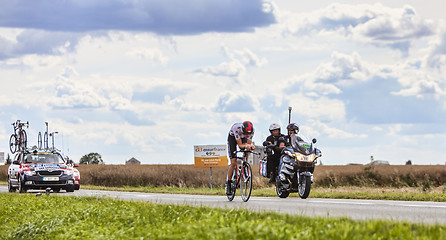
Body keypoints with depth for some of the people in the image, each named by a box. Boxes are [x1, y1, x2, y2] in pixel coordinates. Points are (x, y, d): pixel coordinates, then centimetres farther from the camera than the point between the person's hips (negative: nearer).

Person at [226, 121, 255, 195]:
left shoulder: (251, 130, -32)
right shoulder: (237, 128, -41)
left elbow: (249, 143, -28)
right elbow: (240, 145, -38)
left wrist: (250, 146, -51)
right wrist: (245, 146, -59)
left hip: (242, 138, 3)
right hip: (232, 137, -3)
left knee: (246, 151, -29)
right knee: (233, 162, -11)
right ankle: (228, 184, 1)